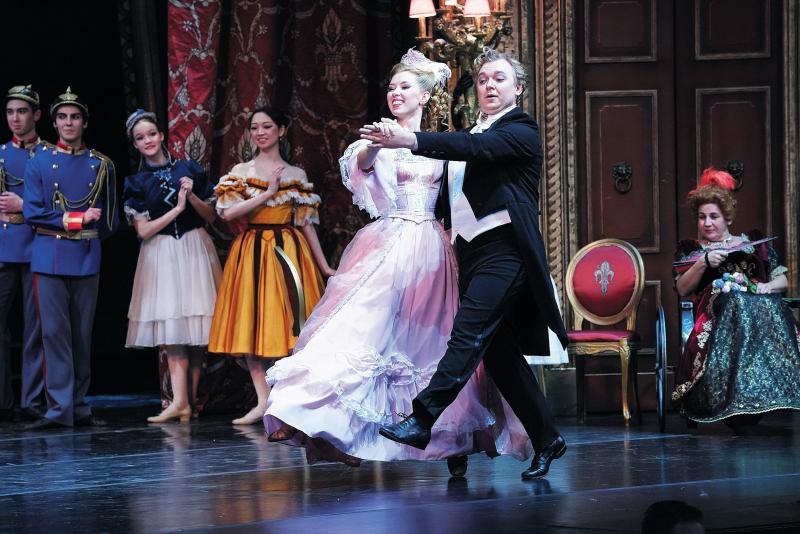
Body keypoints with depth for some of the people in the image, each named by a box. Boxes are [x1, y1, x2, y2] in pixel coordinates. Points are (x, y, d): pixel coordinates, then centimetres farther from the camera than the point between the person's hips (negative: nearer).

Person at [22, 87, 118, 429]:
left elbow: (109, 219, 15)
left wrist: (92, 236, 4)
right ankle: (59, 409, -7)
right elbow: (32, 212, -4)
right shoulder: (39, 163, 5)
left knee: (83, 336, 5)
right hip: (49, 260, -1)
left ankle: (79, 407, 11)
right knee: (55, 334, -6)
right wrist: (77, 220, -10)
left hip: (87, 259, 2)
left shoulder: (102, 165, 9)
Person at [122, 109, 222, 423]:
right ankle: (181, 401, -18)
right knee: (171, 328, -13)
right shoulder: (136, 183, 6)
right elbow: (144, 231, -1)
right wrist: (177, 208, -7)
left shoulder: (188, 169, 8)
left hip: (195, 252, 1)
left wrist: (192, 196, -9)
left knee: (195, 327, -4)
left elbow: (211, 216, 9)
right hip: (160, 257, -1)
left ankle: (188, 400, 0)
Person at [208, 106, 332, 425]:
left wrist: (324, 266, 7)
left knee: (289, 324, -6)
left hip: (289, 253, 0)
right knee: (253, 324, -3)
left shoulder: (296, 175, 9)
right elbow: (228, 213, -8)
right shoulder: (241, 172, 6)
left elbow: (306, 223, 10)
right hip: (252, 253, 0)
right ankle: (263, 401, -1)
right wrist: (268, 192, -9)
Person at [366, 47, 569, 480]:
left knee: (468, 333, -20)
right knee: (498, 352, 7)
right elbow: (451, 197, 25)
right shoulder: (473, 132, 22)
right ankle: (546, 440, 14)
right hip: (471, 251, 8)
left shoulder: (521, 130, -2)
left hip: (503, 250, -8)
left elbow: (477, 148, -21)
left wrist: (411, 140, -31)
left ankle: (422, 420, -28)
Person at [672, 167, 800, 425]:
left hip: (758, 304, 1)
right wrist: (704, 263, -5)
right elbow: (682, 289, 10)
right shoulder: (689, 249, 25)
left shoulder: (753, 242, 27)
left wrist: (766, 287, -3)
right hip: (717, 312, -1)